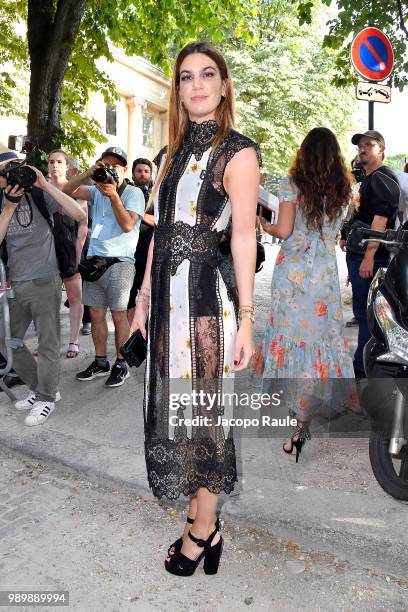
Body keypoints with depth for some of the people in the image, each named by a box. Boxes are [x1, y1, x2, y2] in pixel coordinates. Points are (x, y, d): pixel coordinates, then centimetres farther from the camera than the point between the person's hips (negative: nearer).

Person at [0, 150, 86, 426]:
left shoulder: (39, 194, -7)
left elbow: (80, 215, -19)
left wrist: (45, 185, -22)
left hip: (44, 281, -6)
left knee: (48, 344, 2)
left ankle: (46, 398, 19)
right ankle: (41, 388, 28)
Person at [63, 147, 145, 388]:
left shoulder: (134, 193, -1)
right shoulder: (97, 190, 13)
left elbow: (127, 225, -14)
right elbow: (68, 190, 2)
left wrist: (113, 195, -17)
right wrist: (89, 173, -10)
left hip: (119, 262, -5)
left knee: (119, 315, -2)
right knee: (96, 314, 9)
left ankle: (121, 365, 9)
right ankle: (101, 362, 20)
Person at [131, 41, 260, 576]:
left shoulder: (237, 151, -5)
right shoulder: (174, 153, 17)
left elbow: (244, 237, -11)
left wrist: (247, 319, -15)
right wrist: (144, 296, 15)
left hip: (206, 294, -7)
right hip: (168, 295, 8)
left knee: (201, 410, 2)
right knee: (173, 405, 11)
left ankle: (202, 532, 22)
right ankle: (202, 522, 29)